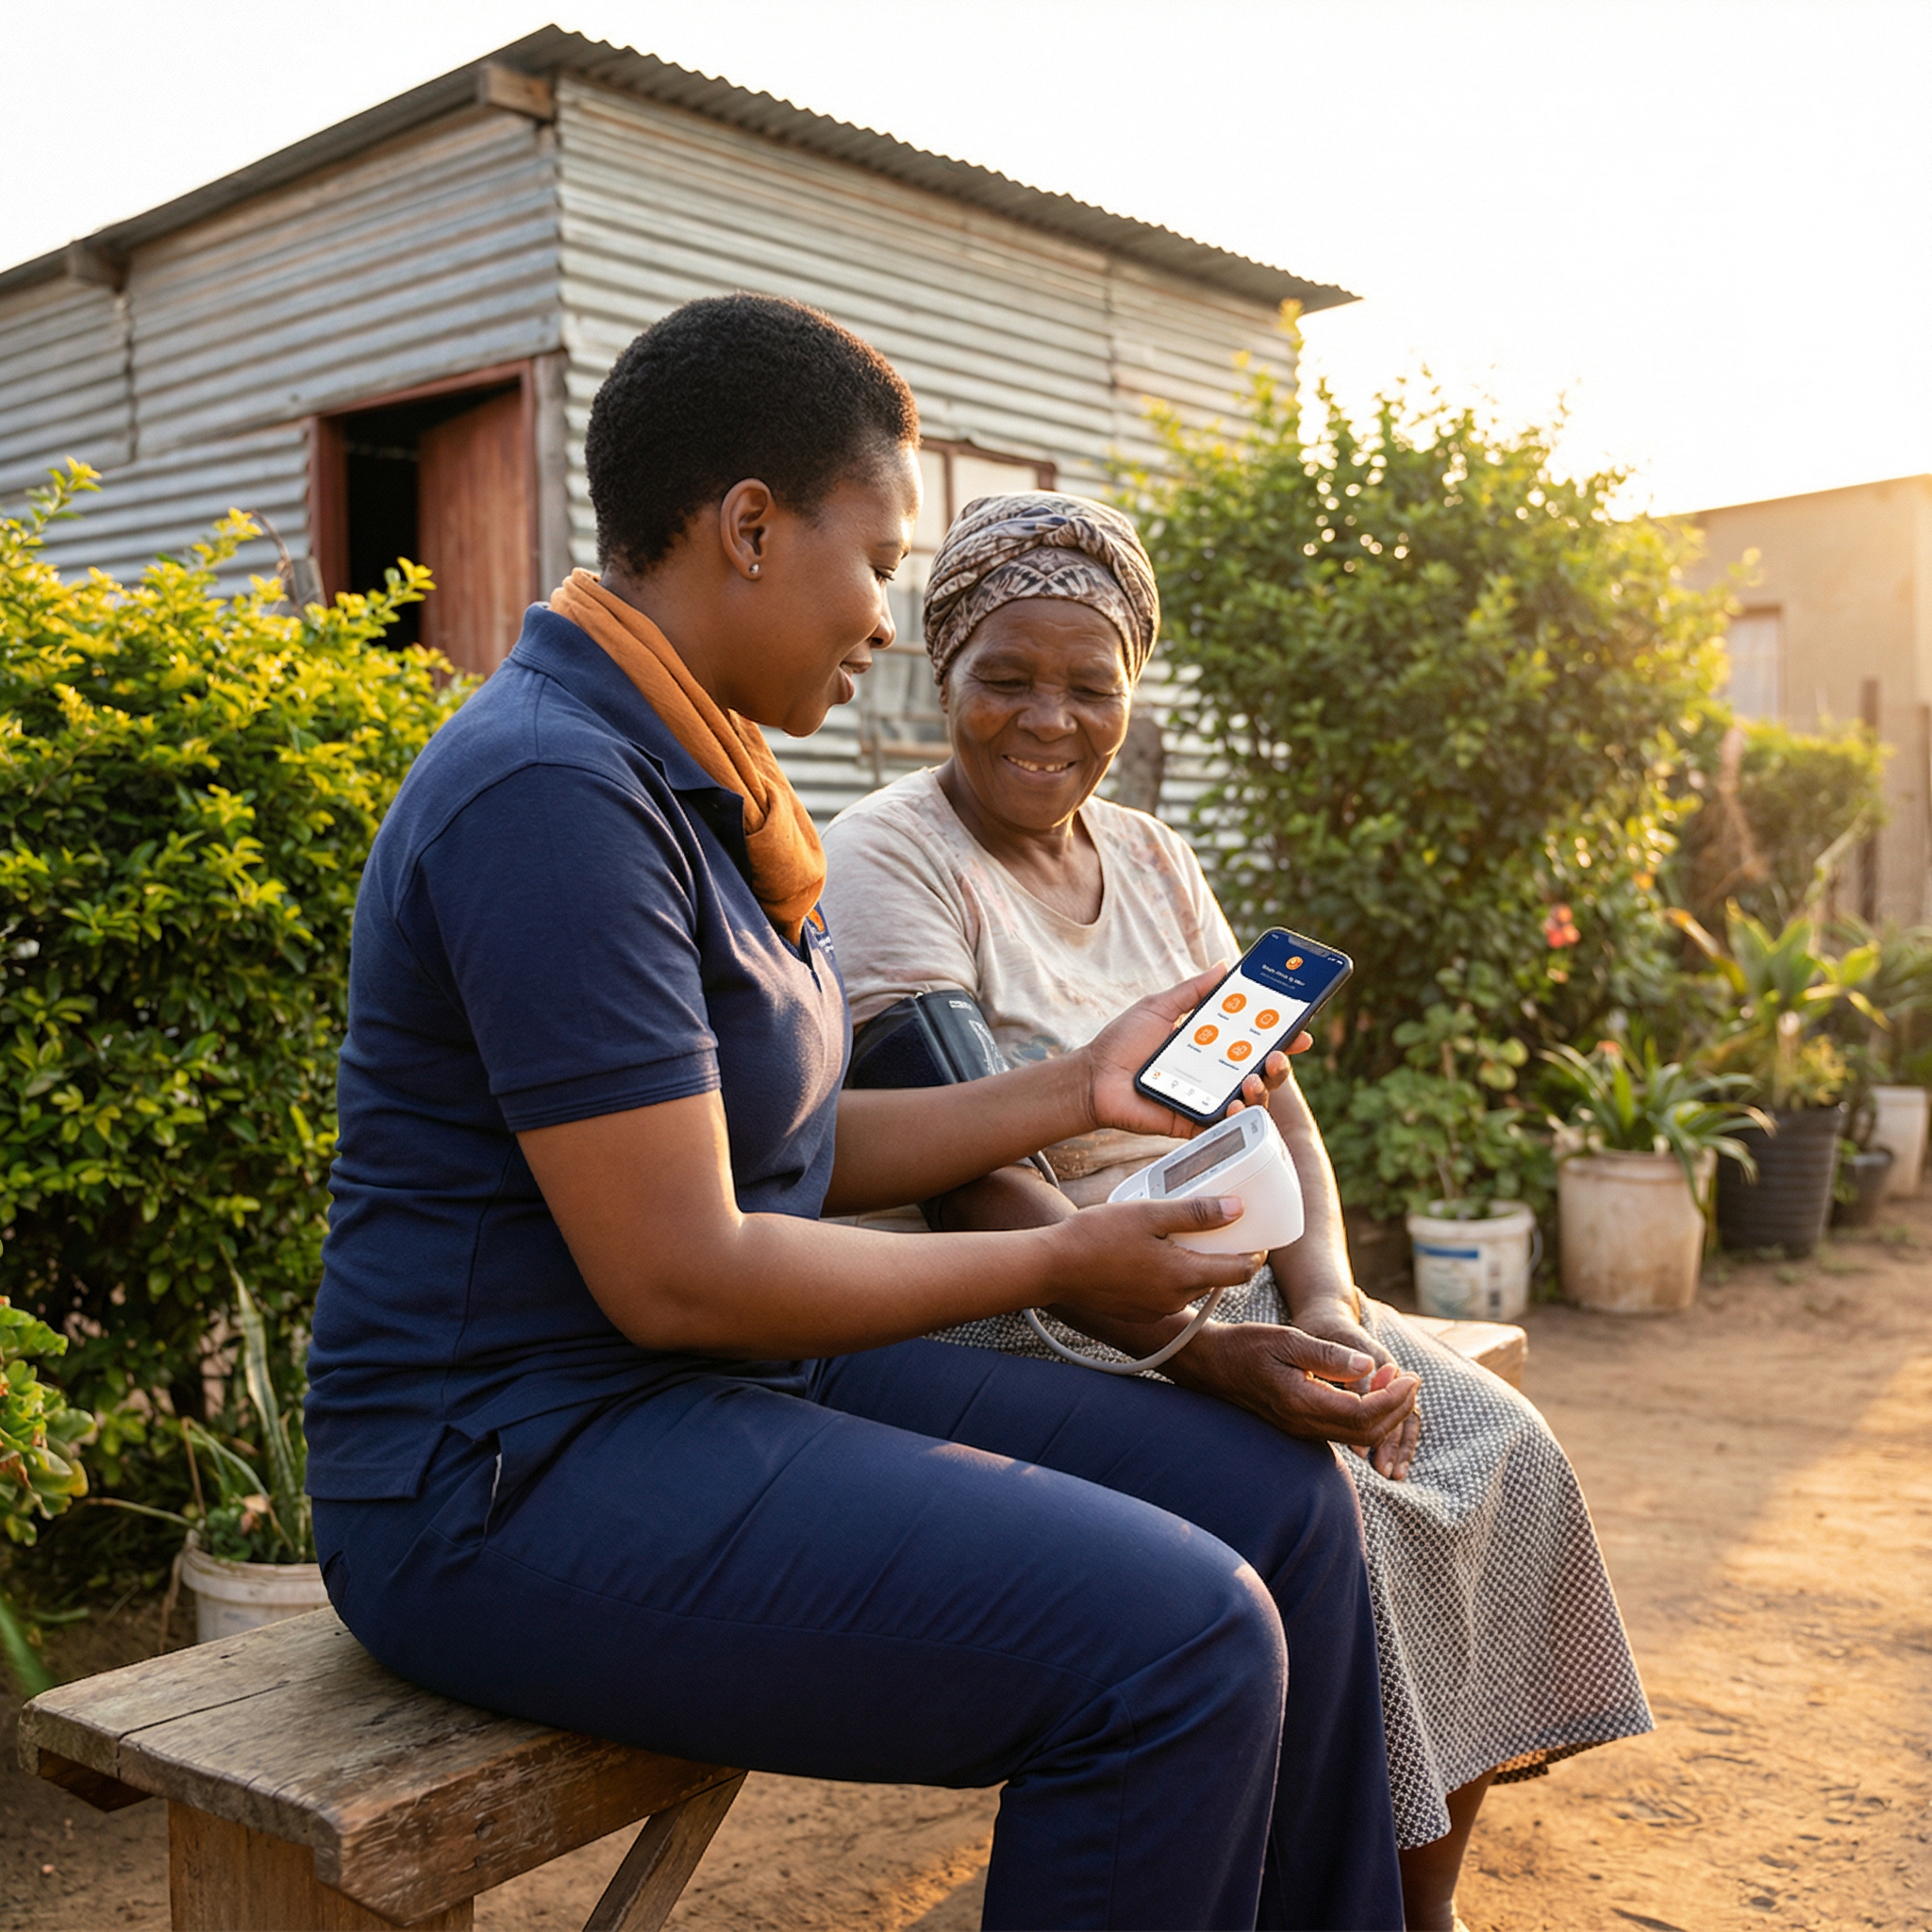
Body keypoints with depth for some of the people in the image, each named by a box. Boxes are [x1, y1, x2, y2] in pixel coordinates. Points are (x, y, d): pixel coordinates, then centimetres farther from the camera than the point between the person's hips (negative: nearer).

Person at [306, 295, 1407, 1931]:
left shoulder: (683, 772, 12)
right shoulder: (555, 792, -20)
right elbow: (678, 1275, -22)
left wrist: (1081, 1091, 10)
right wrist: (1058, 1263, -12)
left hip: (739, 1379, 10)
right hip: (522, 1475, -10)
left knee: (1276, 1499, 5)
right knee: (1179, 1637, -23)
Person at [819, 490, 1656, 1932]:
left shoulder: (1150, 857, 12)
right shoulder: (891, 861, -11)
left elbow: (1270, 1102, 6)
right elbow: (975, 1185, -21)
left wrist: (1325, 1301, -12)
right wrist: (1206, 1353, -31)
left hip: (1227, 1277, 7)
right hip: (1031, 1314, -7)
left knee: (1496, 1446, -8)